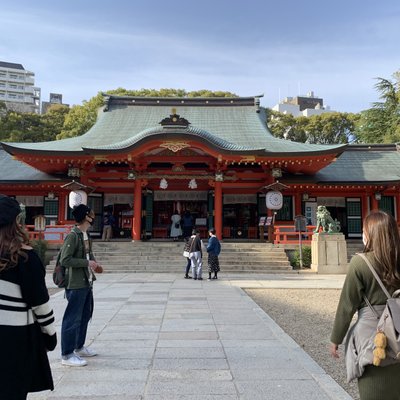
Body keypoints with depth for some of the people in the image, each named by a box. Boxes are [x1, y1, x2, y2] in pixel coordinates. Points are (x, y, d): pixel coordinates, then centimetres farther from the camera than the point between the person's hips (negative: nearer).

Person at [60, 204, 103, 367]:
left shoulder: (86, 235, 11)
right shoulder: (72, 236, -17)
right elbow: (65, 260, -22)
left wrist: (94, 263, 4)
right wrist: (87, 263, -19)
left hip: (87, 282, 10)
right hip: (76, 284, -10)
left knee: (85, 316, 19)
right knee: (73, 318, -1)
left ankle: (79, 347, 34)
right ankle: (67, 355, 10)